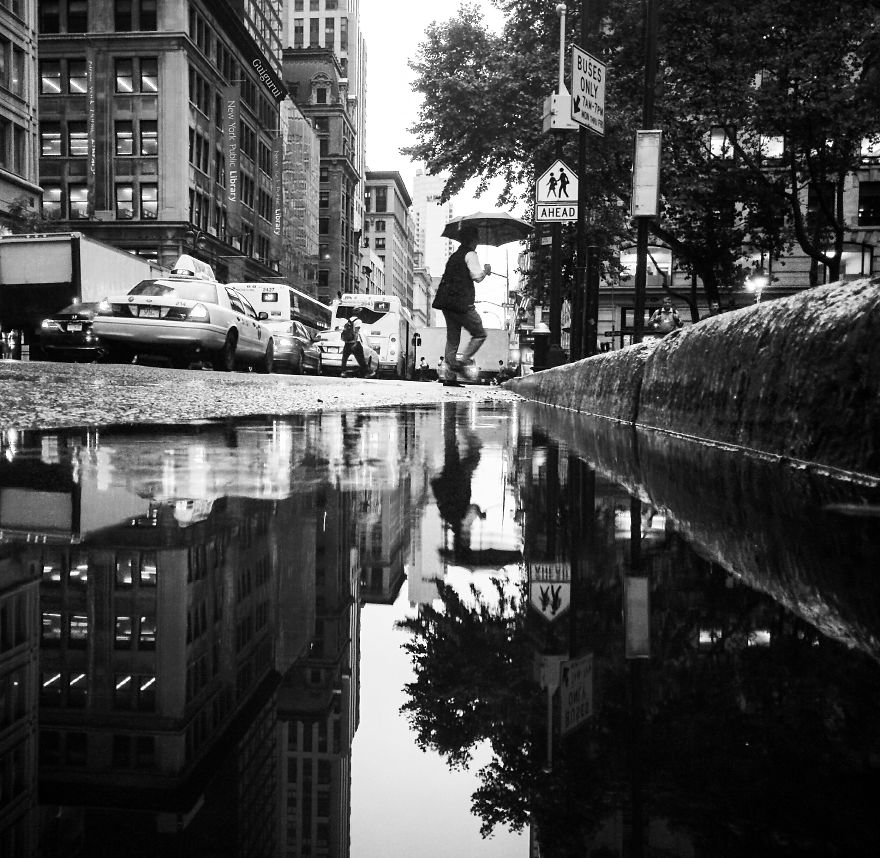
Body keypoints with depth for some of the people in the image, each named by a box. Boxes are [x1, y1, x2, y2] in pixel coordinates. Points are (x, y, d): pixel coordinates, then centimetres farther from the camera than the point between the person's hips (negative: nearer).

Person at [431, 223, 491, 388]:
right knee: (479, 334, 3)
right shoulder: (470, 254, -4)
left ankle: (448, 375, 6)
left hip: (447, 303, 8)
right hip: (462, 303, -8)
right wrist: (486, 270, 6)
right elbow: (477, 276, -14)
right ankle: (462, 361, -11)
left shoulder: (454, 256, 21)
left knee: (452, 339, 10)